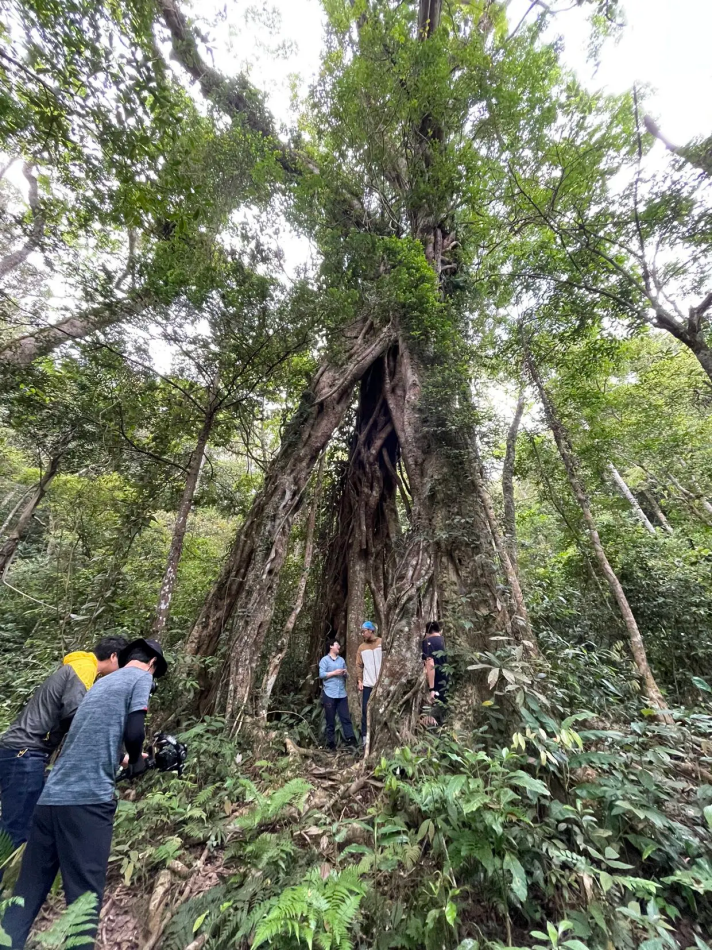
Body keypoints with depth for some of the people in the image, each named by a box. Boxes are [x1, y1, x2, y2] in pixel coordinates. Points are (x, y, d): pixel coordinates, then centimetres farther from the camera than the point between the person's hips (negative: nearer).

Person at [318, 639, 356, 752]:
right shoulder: (324, 660, -3)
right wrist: (334, 673, -16)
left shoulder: (341, 660, 15)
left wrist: (345, 673, -4)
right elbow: (321, 674, -11)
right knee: (330, 720, 4)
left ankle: (351, 740, 3)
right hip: (329, 694, -5)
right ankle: (331, 743, 14)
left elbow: (345, 675, 19)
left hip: (342, 694, 5)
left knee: (346, 718, 1)